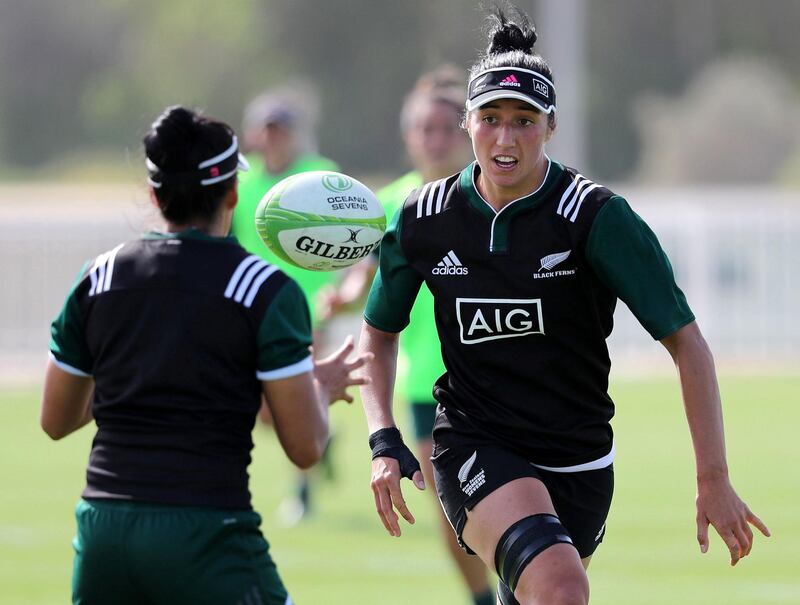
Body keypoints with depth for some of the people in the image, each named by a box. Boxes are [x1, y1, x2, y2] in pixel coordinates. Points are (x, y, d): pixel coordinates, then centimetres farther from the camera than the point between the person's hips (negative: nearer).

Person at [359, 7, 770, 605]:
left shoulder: (596, 215, -11)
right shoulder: (424, 219, -2)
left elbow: (685, 341, -9)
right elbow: (379, 332, 15)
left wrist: (714, 480, -13)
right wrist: (384, 440, 0)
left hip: (577, 463, 1)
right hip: (473, 451, -1)